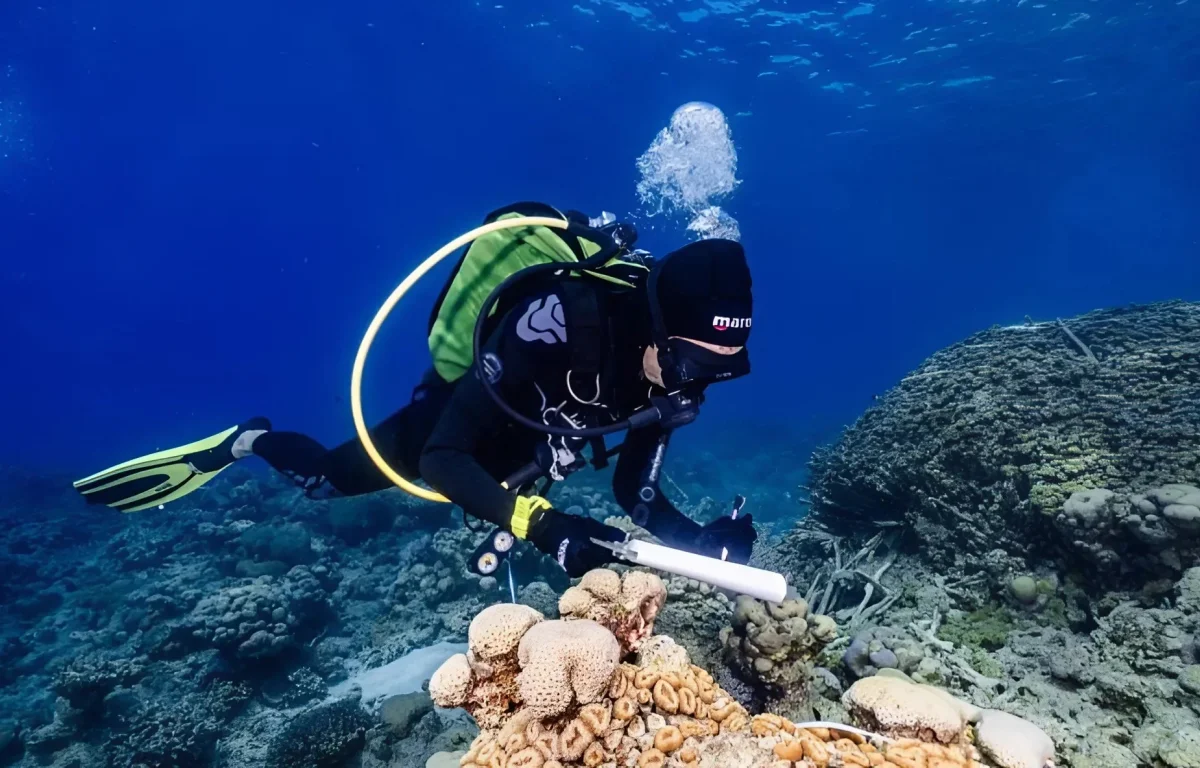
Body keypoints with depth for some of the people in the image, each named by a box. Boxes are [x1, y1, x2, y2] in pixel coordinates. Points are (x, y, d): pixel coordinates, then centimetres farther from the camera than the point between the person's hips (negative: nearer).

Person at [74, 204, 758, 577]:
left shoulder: (674, 370, -23)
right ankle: (247, 442, 46)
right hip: (449, 423, -6)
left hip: (515, 442, 6)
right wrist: (546, 525, -56)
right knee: (327, 478, 17)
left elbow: (637, 494, -13)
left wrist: (703, 541, -31)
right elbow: (444, 459, -43)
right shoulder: (562, 318, -45)